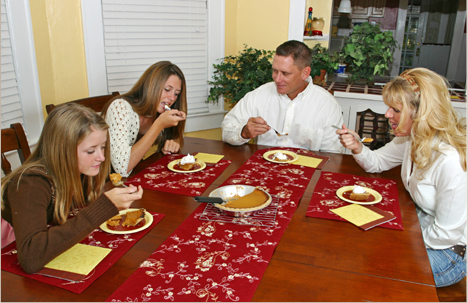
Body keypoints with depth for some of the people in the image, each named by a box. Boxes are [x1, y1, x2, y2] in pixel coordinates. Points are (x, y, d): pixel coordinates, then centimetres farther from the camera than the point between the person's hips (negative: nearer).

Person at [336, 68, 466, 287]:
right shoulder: (413, 139, -7)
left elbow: (447, 234, -25)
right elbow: (377, 162, 10)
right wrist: (357, 147, -13)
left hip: (448, 251, -7)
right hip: (418, 226, 7)